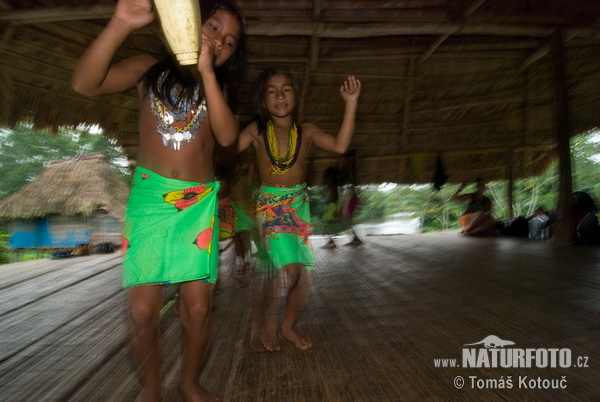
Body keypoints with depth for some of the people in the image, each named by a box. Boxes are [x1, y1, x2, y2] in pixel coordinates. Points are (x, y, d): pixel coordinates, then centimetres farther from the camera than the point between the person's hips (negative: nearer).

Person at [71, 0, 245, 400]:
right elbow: (85, 83, -11)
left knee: (198, 309, 0)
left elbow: (227, 136, -9)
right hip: (149, 197, -1)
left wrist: (206, 70, -13)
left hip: (200, 203, 2)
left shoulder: (218, 86, 12)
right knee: (142, 310, -5)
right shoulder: (151, 68, 6)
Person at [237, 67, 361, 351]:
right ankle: (262, 321, 11)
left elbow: (340, 145, -15)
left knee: (304, 272, 5)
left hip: (300, 205, 4)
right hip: (270, 206, -3)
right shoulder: (256, 131, -2)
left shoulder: (306, 132, 0)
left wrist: (351, 103, -18)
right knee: (289, 270, -18)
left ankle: (288, 326, 31)